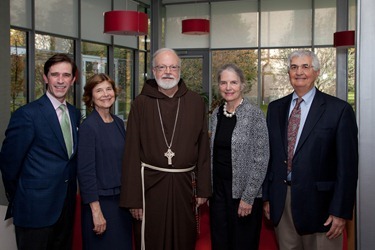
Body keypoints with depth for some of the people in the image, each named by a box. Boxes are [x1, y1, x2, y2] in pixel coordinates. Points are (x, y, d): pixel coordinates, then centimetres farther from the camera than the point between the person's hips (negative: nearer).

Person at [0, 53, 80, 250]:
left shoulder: (75, 114, 7)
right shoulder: (27, 114, -14)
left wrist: (69, 194, 10)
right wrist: (20, 200, 2)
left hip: (66, 207, 6)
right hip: (35, 210, -6)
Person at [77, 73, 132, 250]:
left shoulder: (119, 123, 7)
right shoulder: (88, 126, -12)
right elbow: (86, 171, -15)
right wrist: (96, 211, -17)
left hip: (122, 200, 6)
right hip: (100, 202, -6)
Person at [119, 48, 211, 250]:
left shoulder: (196, 102, 3)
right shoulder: (141, 103, -2)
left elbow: (203, 148, 5)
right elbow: (132, 152, -4)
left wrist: (203, 188, 3)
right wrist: (133, 198, -6)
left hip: (185, 183, 2)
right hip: (151, 183, -1)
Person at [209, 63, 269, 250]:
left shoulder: (255, 115, -12)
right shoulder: (216, 113, 6)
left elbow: (261, 160, -13)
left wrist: (248, 198, -15)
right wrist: (208, 189, 10)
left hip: (243, 192, -5)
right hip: (218, 190, 5)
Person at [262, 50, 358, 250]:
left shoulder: (339, 109, -7)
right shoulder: (275, 108, 8)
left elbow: (347, 165, -8)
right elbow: (268, 155, 10)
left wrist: (341, 211, -11)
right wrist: (266, 196, 8)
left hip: (318, 203, -4)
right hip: (281, 202, 4)